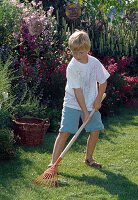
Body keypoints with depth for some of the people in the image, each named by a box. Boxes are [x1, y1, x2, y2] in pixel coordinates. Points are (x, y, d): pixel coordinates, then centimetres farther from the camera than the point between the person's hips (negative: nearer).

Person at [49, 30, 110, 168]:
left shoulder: (95, 63, -8)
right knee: (64, 132, -11)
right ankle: (53, 162, -8)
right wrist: (85, 112, -18)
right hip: (72, 103, -4)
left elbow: (103, 82, 5)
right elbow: (77, 91, -18)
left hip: (91, 104, 4)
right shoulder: (72, 67, -18)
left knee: (95, 131, 2)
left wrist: (98, 100, -2)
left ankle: (88, 158, 25)